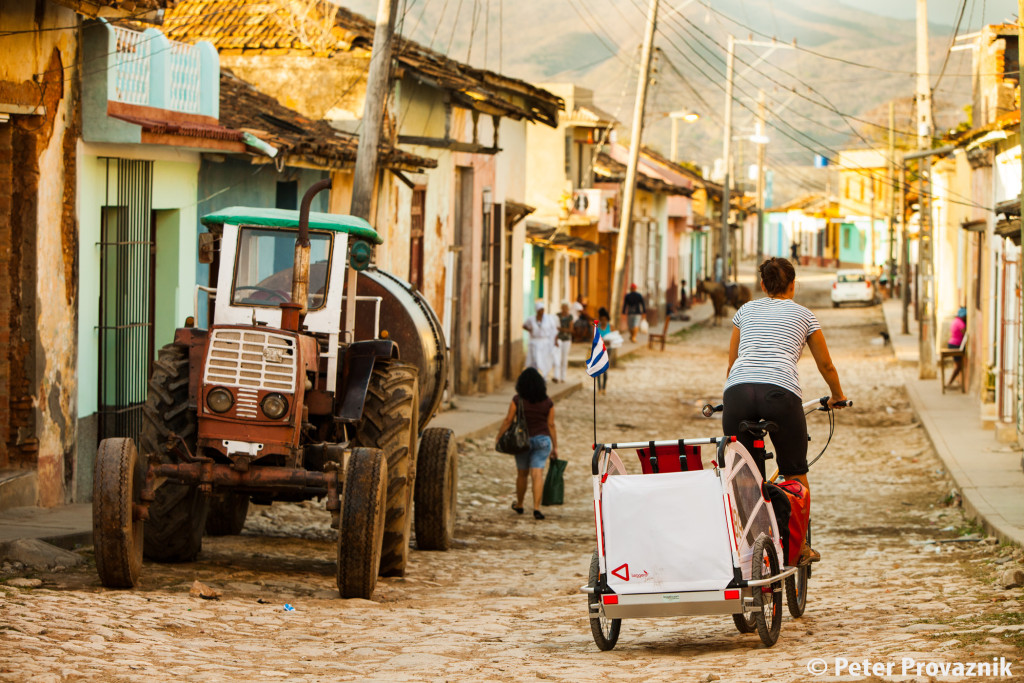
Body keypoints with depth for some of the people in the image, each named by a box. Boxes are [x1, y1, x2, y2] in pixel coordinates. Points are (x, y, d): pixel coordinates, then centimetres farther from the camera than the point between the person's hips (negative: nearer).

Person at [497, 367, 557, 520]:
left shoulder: (518, 400, -8)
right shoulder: (548, 402, -2)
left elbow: (508, 420, -6)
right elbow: (551, 425, 0)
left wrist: (499, 438, 5)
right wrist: (555, 447, 7)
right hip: (542, 440, 0)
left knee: (522, 474, 16)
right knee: (537, 474, -4)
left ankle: (519, 505, 32)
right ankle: (536, 508, -15)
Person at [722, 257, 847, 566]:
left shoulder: (746, 311, 26)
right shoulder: (803, 315, 21)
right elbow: (826, 365, 31)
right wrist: (837, 396, 49)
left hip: (738, 390, 2)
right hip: (780, 391, -2)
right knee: (795, 474, 15)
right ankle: (800, 547, 19)